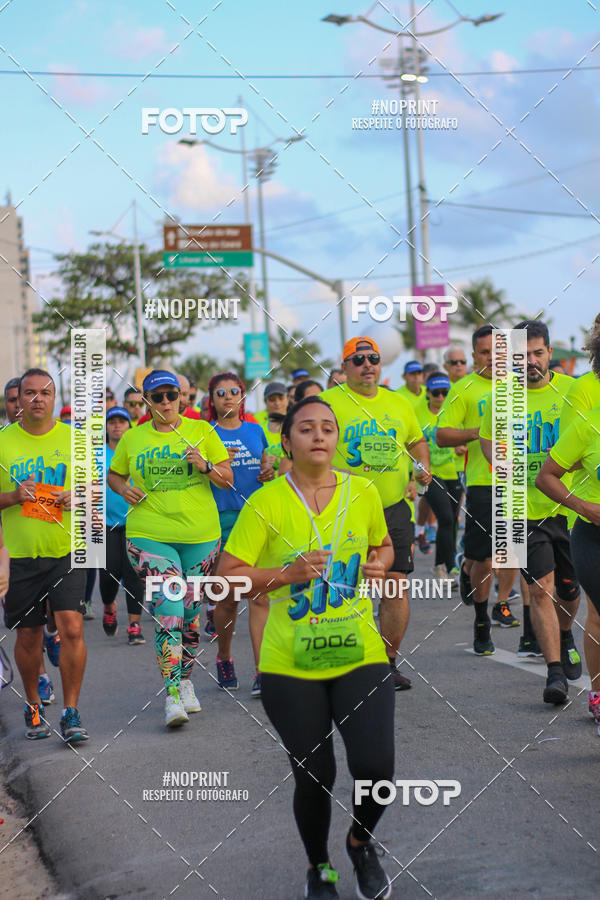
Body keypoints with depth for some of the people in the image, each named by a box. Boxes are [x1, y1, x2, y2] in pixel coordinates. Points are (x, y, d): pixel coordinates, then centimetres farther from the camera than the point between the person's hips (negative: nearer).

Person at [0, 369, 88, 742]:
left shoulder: (74, 439, 4)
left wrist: (78, 497, -10)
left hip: (67, 549, 0)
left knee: (72, 627, -12)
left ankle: (71, 713, -3)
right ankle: (33, 707, 29)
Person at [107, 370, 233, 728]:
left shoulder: (201, 431, 4)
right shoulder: (132, 438, 7)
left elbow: (228, 478, 6)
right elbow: (114, 474, 22)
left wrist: (204, 465, -13)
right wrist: (124, 488, 0)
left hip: (200, 535, 1)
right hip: (150, 534, -1)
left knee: (191, 612, 8)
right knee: (168, 612, -14)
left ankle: (186, 681, 27)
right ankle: (172, 694, -13)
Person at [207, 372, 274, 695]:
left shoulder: (255, 431, 14)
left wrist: (269, 474, 3)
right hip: (222, 518, -2)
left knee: (260, 595, -6)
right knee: (227, 598, 4)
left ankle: (261, 671, -6)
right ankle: (224, 658, 27)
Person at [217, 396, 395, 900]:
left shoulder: (363, 493, 3)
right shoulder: (266, 503, -7)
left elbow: (383, 544, 22)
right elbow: (228, 575, -7)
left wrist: (380, 565, 0)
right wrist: (286, 574, -19)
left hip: (360, 655, 2)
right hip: (291, 665, -2)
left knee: (376, 768, -11)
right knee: (314, 779, 5)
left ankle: (361, 841, 23)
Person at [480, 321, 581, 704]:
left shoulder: (572, 390, -1)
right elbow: (488, 437, 16)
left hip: (569, 505, 1)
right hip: (525, 507, -1)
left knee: (570, 590, 13)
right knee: (540, 588, -10)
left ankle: (565, 636, 45)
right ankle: (555, 671, -6)